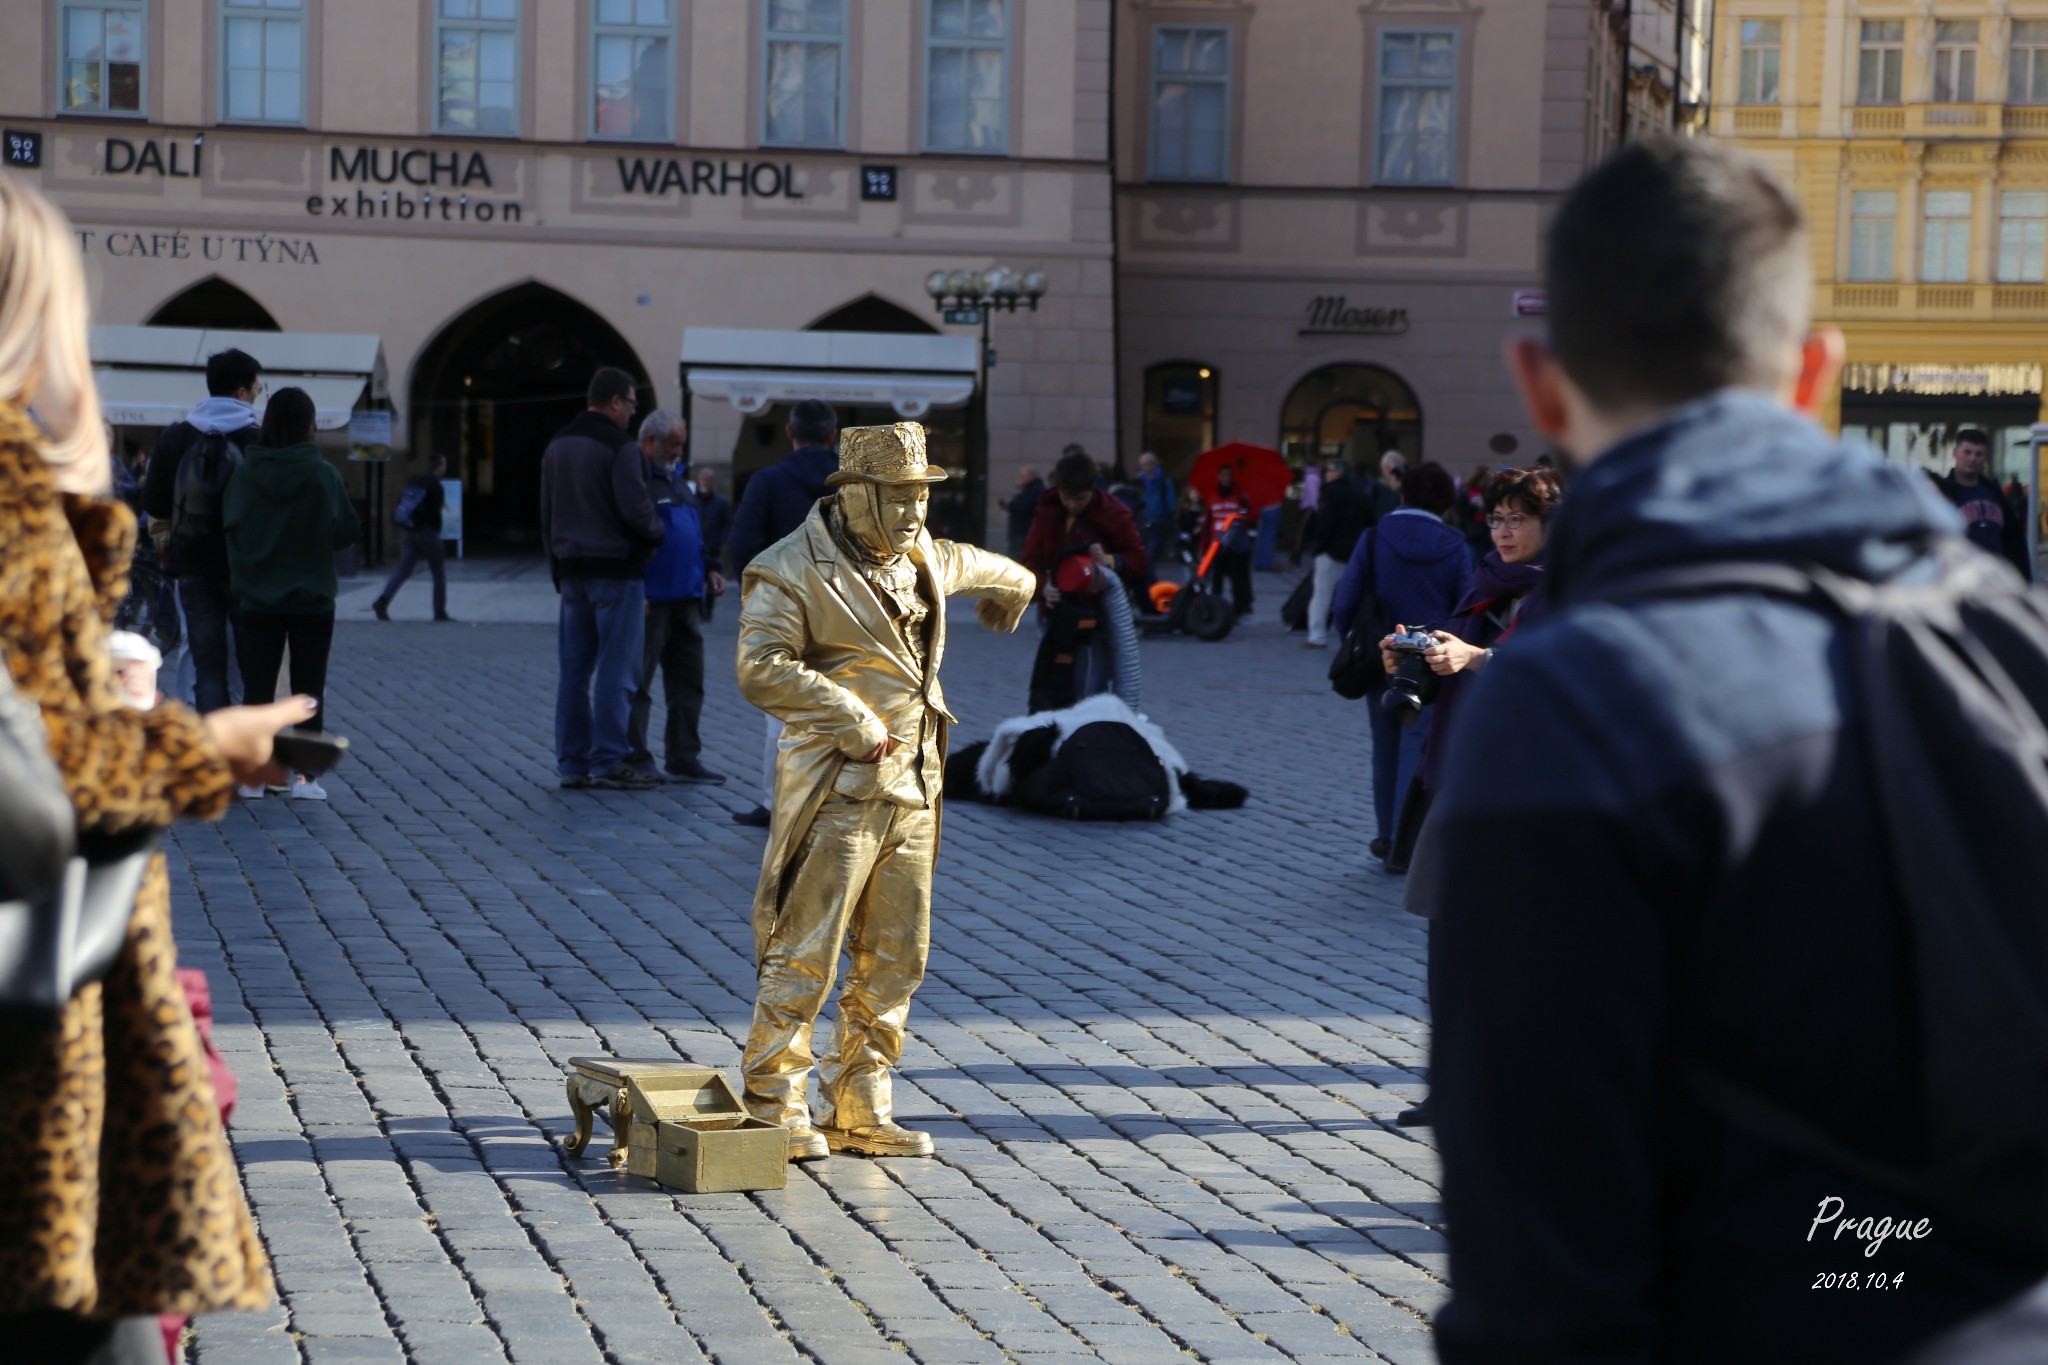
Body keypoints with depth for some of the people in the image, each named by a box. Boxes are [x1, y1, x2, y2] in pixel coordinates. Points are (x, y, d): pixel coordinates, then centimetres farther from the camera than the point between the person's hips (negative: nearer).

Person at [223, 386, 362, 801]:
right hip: (312, 599, -1)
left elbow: (229, 525, 2)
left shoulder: (245, 473, -7)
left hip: (257, 599, 1)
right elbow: (347, 532, -3)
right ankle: (306, 776, 5)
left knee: (257, 688, 8)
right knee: (309, 689, 7)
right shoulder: (325, 475, -10)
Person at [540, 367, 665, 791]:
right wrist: (655, 535, 2)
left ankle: (571, 763, 11)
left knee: (573, 669, 9)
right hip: (615, 570, -8)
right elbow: (636, 510, -19)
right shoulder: (620, 447, -13)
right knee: (616, 671, -4)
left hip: (572, 570, 8)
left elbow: (547, 515, 18)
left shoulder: (557, 446, 14)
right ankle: (608, 763, -6)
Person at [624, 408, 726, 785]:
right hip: (650, 600, -9)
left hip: (686, 598, 9)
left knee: (687, 681, 9)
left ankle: (683, 758, 15)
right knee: (638, 680, -2)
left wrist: (709, 568, 16)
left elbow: (698, 530, 29)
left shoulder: (679, 479, 20)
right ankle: (635, 758, 2)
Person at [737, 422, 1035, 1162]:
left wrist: (1013, 586, 56)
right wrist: (850, 717, -23)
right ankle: (773, 1109, 1)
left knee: (894, 962, 8)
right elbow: (761, 670, -20)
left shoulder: (924, 560, 14)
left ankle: (858, 1112, 16)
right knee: (803, 956, -7)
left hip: (911, 791, 7)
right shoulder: (793, 571, -9)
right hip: (838, 789, -7)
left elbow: (982, 567, 38)